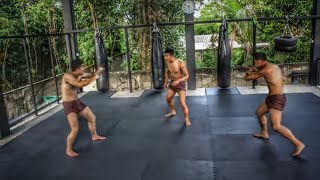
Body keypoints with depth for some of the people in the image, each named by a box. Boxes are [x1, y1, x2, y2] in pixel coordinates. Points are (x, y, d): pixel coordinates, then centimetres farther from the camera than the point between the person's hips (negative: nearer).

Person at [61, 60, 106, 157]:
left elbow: (89, 77, 15)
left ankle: (94, 136, 46)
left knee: (92, 117, 21)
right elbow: (80, 84, -38)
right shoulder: (67, 76, -25)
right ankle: (68, 150, 12)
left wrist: (97, 73, -5)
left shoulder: (78, 75, -2)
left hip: (77, 102, 8)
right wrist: (93, 78, -28)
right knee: (75, 129, -11)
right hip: (69, 105, -8)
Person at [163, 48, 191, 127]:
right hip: (172, 83, 7)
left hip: (180, 84, -7)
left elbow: (187, 76, -23)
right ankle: (172, 112, 47)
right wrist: (166, 82, 8)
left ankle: (187, 120, 5)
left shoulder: (180, 63, -27)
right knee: (168, 98, 21)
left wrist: (178, 81, -37)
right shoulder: (168, 63, -7)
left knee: (182, 103, -13)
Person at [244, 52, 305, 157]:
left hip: (277, 99, -10)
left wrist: (251, 70, 11)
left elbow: (247, 78, -11)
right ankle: (264, 133, 44)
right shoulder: (274, 67, 9)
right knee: (259, 112, 27)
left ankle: (298, 144, -12)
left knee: (276, 126, -17)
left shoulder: (265, 70, -18)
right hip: (273, 97, 10)